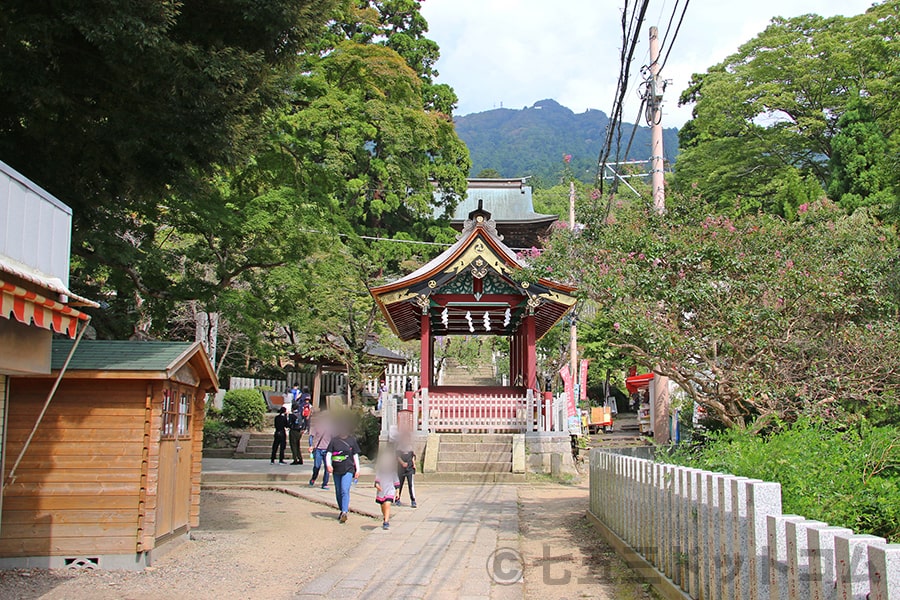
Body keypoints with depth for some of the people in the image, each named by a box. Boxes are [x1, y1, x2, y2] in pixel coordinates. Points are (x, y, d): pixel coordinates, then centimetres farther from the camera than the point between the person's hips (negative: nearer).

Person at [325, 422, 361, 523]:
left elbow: (355, 455, 10)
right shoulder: (334, 440, 5)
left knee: (345, 491, -17)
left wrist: (357, 470, 8)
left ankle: (344, 512, -21)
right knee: (338, 492, 11)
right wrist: (328, 464, -16)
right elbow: (328, 453, 2)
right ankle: (342, 510, 27)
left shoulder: (352, 440, 5)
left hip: (348, 470, -3)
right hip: (336, 470, 3)